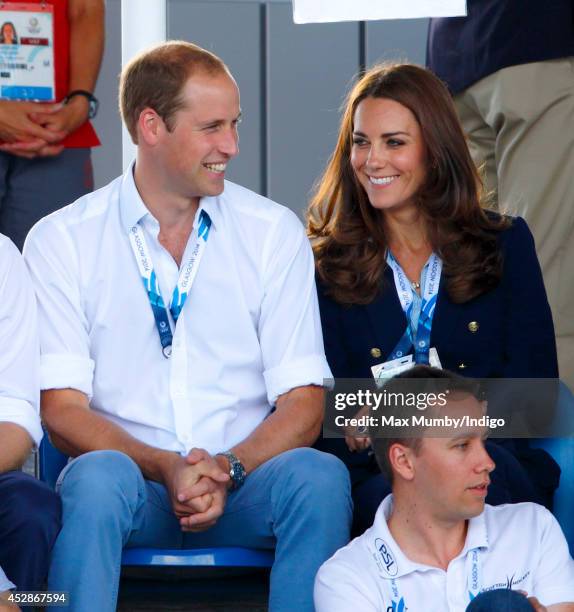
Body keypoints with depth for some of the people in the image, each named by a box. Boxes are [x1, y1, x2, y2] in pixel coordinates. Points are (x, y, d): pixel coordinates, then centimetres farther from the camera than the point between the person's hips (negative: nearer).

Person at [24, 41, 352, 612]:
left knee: (319, 477, -31)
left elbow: (301, 403, 3)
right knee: (97, 477, -35)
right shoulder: (61, 241, 4)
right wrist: (165, 469, -20)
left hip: (246, 484, 1)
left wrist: (229, 469, -17)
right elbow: (62, 410, -3)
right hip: (131, 483, -1)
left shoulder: (275, 232, 8)